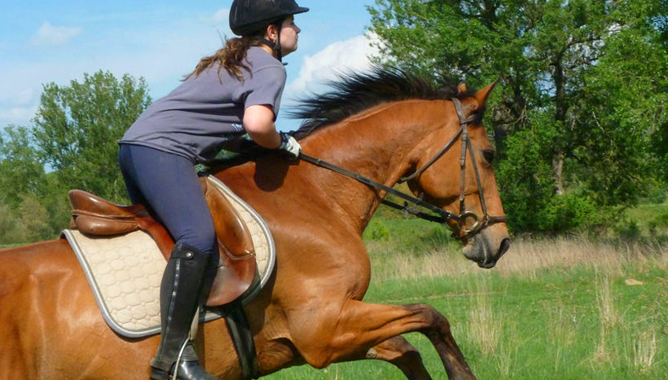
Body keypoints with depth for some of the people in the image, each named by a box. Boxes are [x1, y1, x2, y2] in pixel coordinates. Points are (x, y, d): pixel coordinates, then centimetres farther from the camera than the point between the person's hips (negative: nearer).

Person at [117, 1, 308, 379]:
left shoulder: (236, 58, 24)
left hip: (137, 145, 12)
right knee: (198, 238, -29)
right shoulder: (271, 68, -6)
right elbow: (257, 123, -24)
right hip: (162, 150, -11)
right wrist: (283, 144, -4)